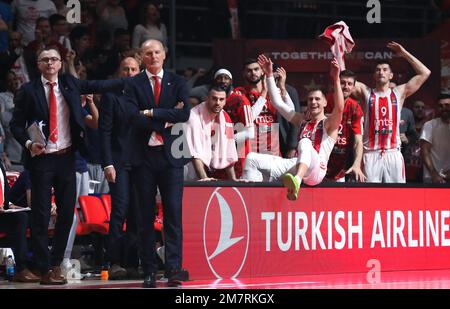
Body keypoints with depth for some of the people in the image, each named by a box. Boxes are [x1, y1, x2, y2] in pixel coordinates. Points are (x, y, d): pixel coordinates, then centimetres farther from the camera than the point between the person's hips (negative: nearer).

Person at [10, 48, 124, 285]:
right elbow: (16, 124, -1)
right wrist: (28, 143, -17)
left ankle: (56, 263, 19)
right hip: (41, 158, -4)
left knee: (67, 212, 7)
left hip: (66, 157, 4)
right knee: (41, 215, -2)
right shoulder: (28, 91, -1)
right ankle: (45, 269, 4)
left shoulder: (70, 84, 8)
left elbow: (99, 86, 3)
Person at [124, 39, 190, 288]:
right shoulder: (133, 84, 5)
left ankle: (174, 268, -9)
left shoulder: (177, 82, 9)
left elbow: (184, 114, -6)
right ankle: (149, 271, 7)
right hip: (144, 155, 0)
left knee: (173, 214, -7)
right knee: (146, 217, 3)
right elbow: (134, 118, -8)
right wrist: (166, 121, -9)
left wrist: (152, 113, -9)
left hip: (170, 155, 0)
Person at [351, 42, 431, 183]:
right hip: (371, 153, -1)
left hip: (393, 153, 1)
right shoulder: (365, 92, 8)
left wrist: (404, 53, 9)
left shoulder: (399, 93, 11)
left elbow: (425, 73, 8)